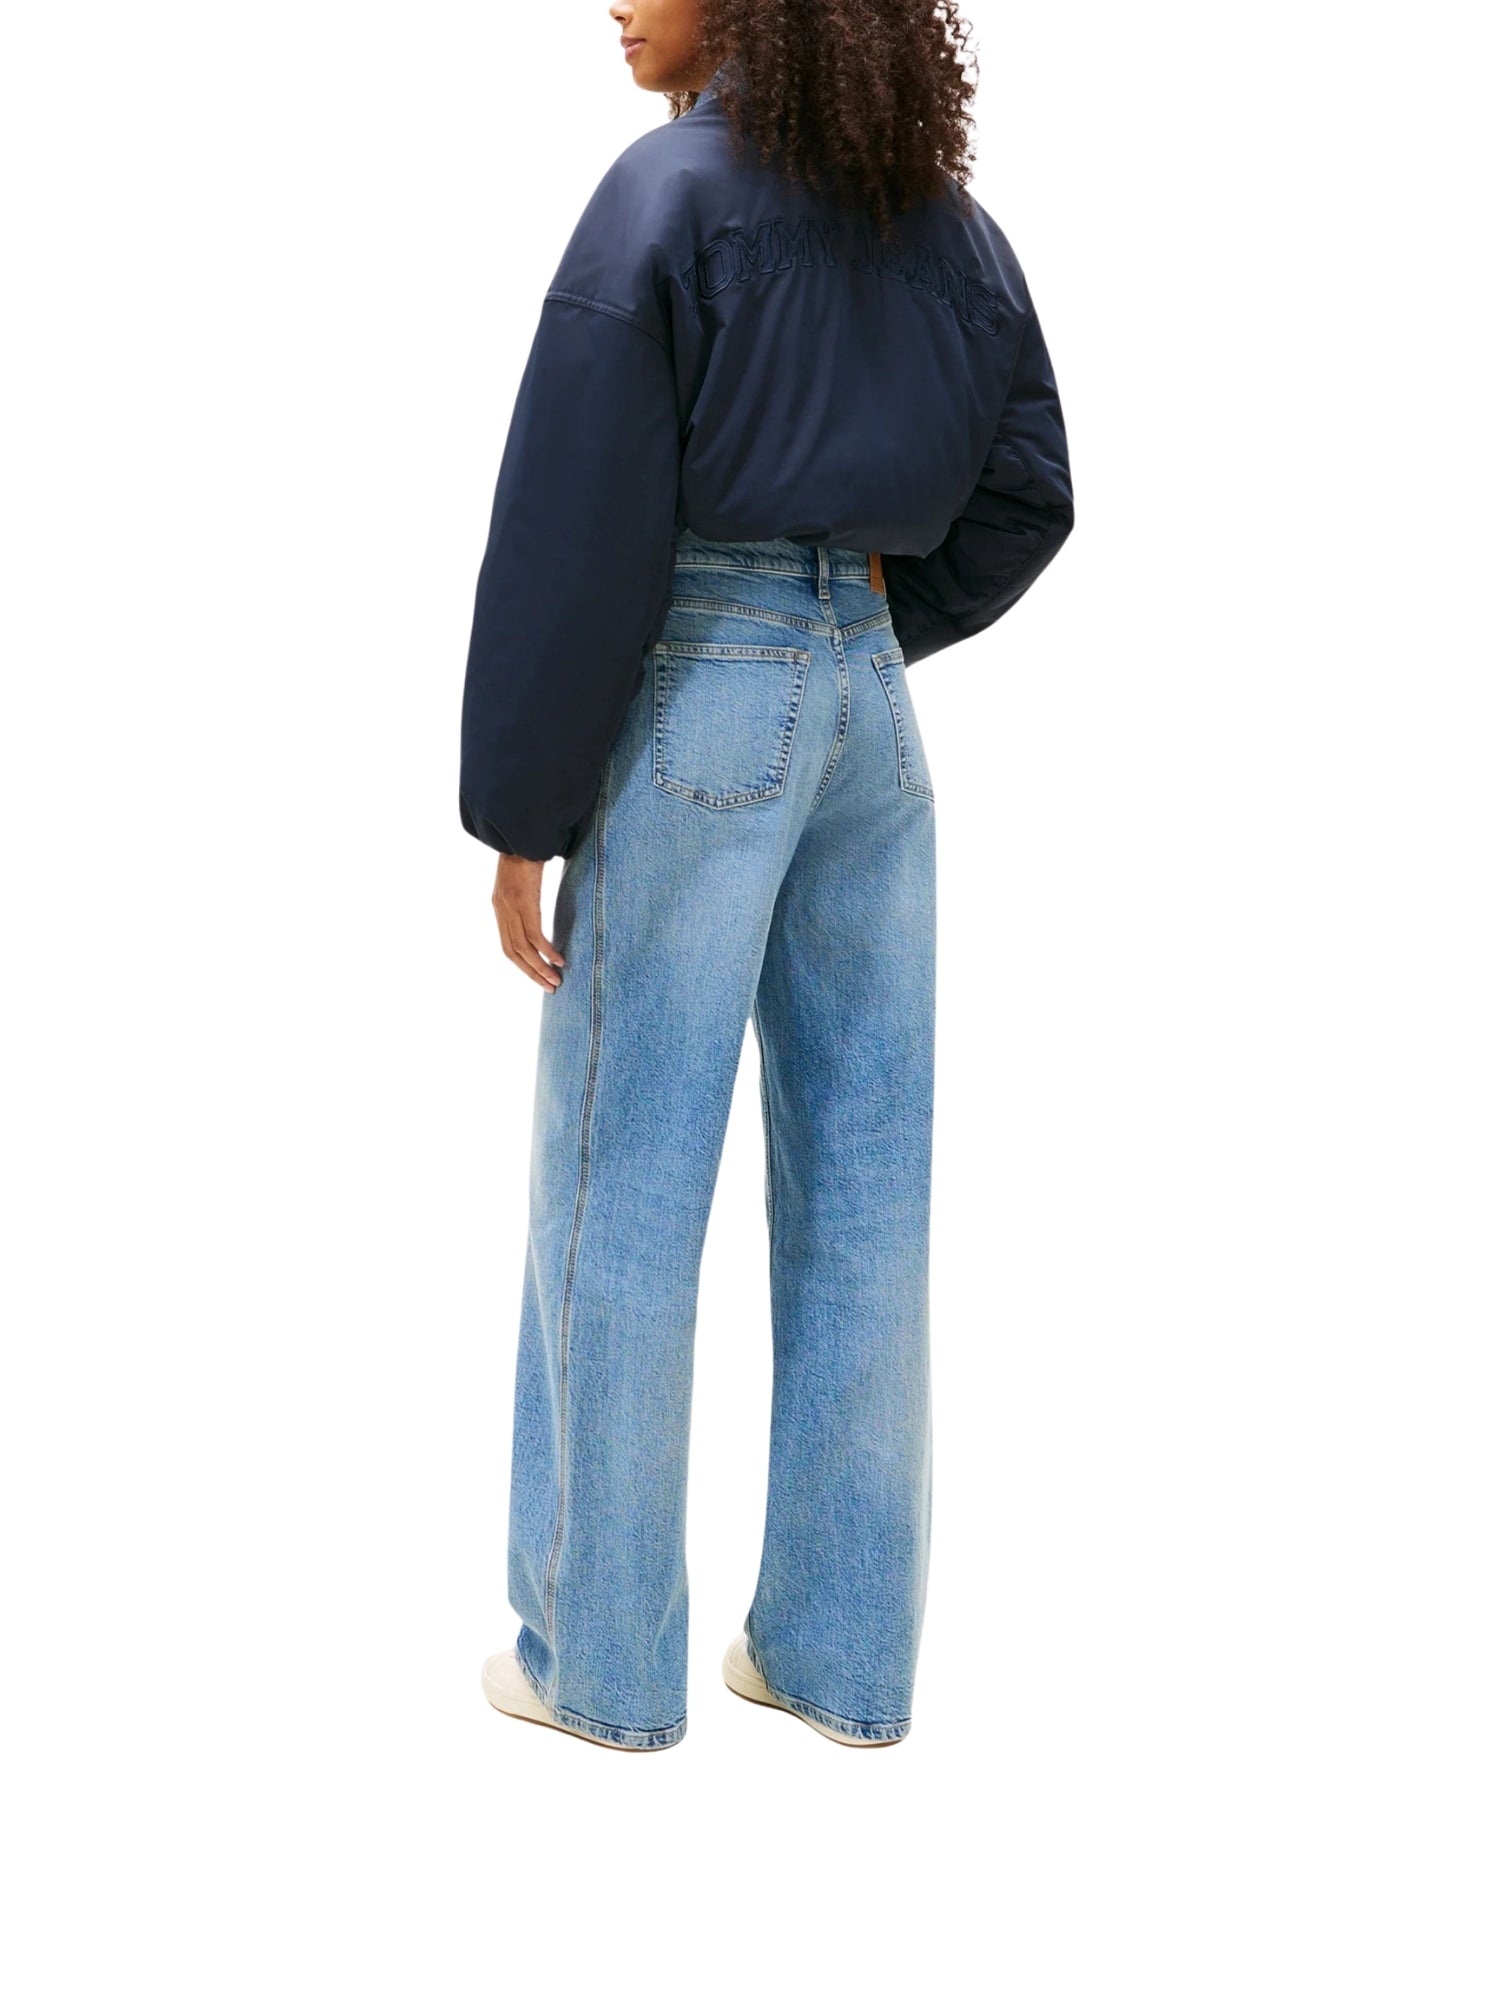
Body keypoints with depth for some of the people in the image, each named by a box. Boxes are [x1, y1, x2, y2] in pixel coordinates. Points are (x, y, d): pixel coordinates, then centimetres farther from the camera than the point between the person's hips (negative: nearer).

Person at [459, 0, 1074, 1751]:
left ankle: (602, 1656, 11)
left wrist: (520, 817, -10)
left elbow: (576, 532, -15)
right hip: (869, 708, 7)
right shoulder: (949, 224, 10)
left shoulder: (664, 196, -11)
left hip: (691, 704, -6)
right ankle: (842, 1651, 14)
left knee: (620, 1182, 2)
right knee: (860, 1176, 7)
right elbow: (1025, 497, 13)